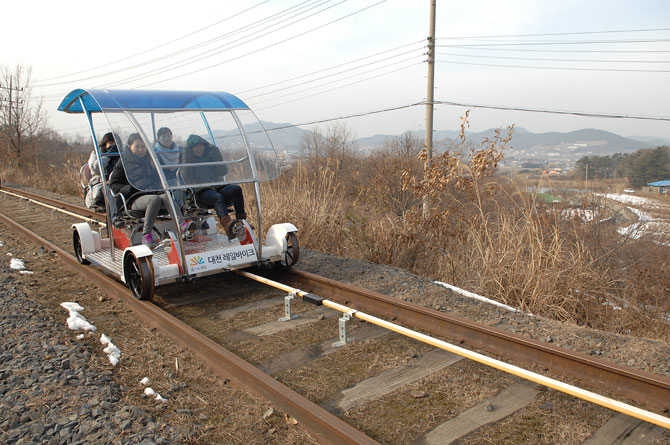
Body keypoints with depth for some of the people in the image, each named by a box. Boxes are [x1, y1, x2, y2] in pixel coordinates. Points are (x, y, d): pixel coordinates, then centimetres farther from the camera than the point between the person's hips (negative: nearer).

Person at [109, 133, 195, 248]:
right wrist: (131, 189, -8)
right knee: (155, 199, -38)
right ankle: (146, 236, -42)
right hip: (136, 199, -3)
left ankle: (182, 225, -56)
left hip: (156, 193, 3)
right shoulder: (123, 164, 16)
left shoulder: (152, 160, 30)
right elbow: (114, 185, 9)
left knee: (166, 197, -34)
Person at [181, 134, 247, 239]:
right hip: (202, 192, -4)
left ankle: (242, 221, -36)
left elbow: (223, 172, 8)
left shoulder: (210, 156, 24)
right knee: (218, 197, -38)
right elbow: (187, 179, -2)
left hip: (219, 188, 4)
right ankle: (228, 226, -64)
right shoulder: (188, 160, 17)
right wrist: (187, 159, -2)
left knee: (236, 189, -28)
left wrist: (216, 154, 4)